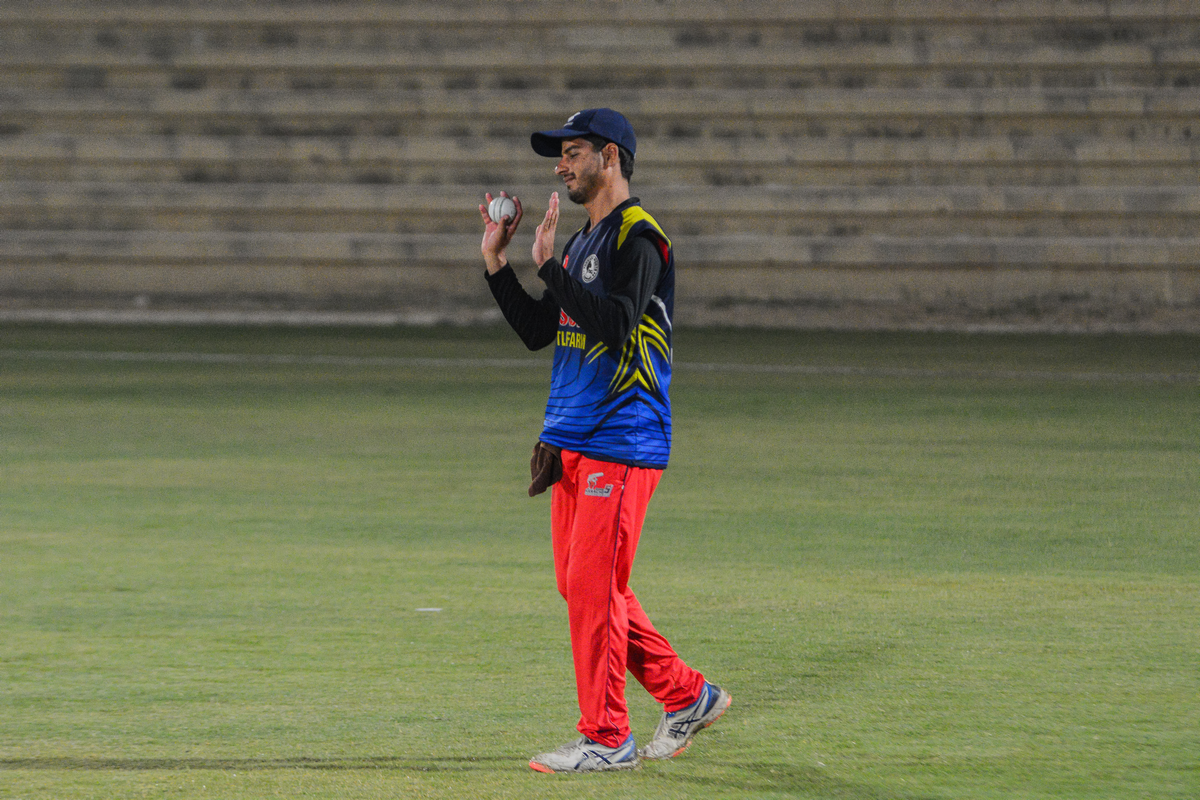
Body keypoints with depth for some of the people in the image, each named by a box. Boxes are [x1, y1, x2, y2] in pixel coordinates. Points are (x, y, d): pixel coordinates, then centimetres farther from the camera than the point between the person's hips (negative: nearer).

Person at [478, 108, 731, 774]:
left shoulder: (637, 236, -10)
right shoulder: (582, 242, 19)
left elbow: (615, 325, -24)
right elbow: (537, 331, 20)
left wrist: (550, 266, -22)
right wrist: (496, 261, 13)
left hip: (620, 443, -10)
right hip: (572, 441, 10)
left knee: (593, 586, -10)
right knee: (582, 587, 11)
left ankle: (606, 738, -4)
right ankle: (688, 696, 20)